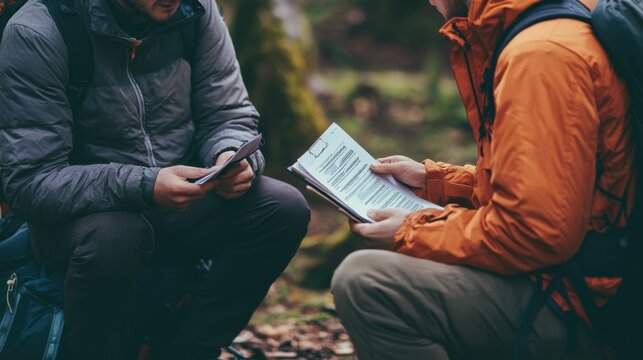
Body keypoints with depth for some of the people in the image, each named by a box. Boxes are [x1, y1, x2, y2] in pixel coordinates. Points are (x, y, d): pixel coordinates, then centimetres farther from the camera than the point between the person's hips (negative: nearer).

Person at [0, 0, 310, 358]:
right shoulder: (36, 34, -19)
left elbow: (228, 115, 2)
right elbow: (29, 181, -23)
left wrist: (231, 155, -22)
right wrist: (144, 187, -36)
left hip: (181, 198, 5)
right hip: (81, 213, -5)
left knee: (285, 210, -19)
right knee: (113, 238, -37)